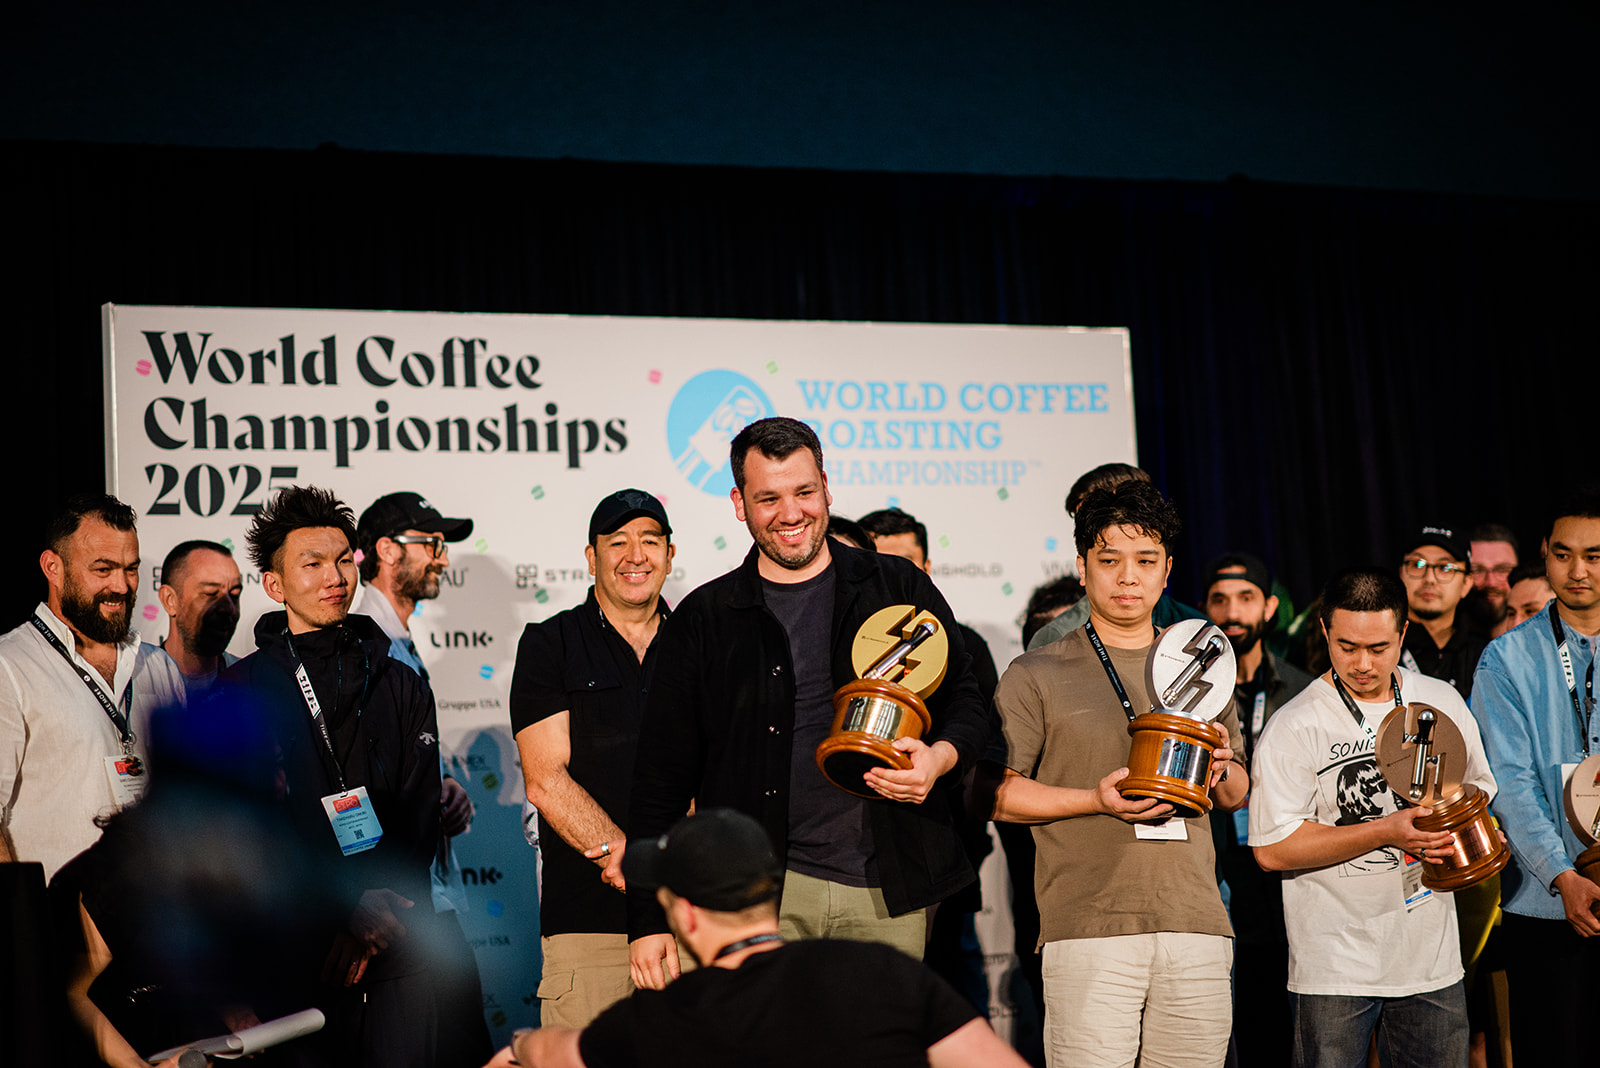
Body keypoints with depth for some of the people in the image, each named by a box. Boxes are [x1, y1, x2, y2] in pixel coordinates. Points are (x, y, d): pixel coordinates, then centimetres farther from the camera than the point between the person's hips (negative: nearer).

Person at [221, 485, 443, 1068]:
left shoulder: (400, 685, 12)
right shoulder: (241, 691, 3)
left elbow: (420, 815, 5)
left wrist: (380, 910, -10)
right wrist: (344, 911, -13)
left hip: (397, 953, 2)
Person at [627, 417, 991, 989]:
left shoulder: (898, 588, 8)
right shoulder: (703, 620, 7)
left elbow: (967, 701, 15)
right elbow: (662, 780, 8)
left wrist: (940, 757, -9)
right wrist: (648, 920, 2)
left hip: (887, 895, 1)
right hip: (763, 891, -1)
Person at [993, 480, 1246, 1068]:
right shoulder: (1036, 675, 4)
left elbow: (1239, 794, 24)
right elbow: (996, 791, -1)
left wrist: (1220, 774, 0)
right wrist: (1097, 800, -13)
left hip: (1197, 926, 4)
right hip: (1088, 929, -4)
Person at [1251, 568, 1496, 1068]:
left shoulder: (1442, 702, 6)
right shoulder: (1293, 727, -10)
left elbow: (1479, 786, 21)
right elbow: (1273, 849, -15)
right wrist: (1385, 831, -20)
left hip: (1432, 957, 4)